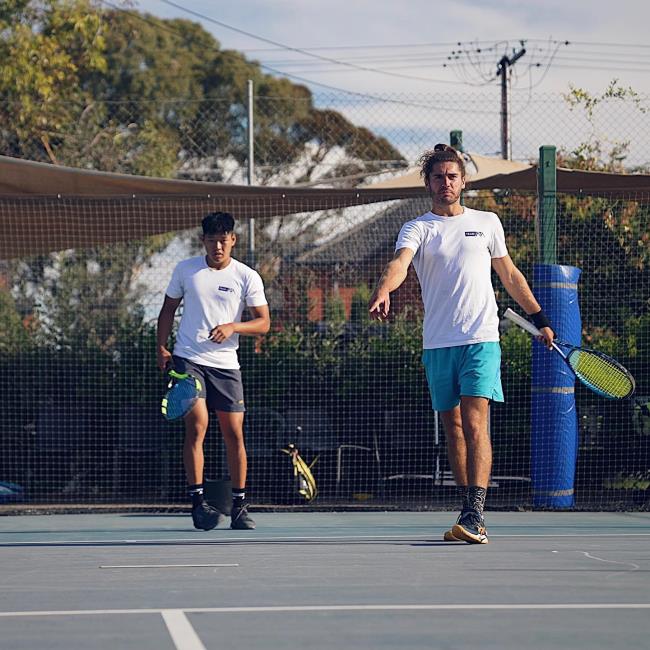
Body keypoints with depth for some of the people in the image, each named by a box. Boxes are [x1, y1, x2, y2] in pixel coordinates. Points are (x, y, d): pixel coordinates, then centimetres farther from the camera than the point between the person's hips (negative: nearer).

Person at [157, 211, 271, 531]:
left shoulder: (247, 277, 1)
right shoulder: (185, 270, 5)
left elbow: (263, 323, 0)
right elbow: (168, 309, 15)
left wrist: (233, 327, -18)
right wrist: (161, 347, 4)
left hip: (225, 364, 1)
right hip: (188, 360, -1)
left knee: (234, 433, 1)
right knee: (197, 425, -16)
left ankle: (239, 506, 12)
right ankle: (197, 501, -15)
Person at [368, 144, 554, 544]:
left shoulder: (487, 223, 11)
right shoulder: (417, 229, 6)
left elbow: (510, 275, 20)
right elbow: (400, 263, -15)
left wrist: (540, 318, 20)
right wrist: (383, 291, -36)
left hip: (481, 338, -1)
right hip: (437, 344, 2)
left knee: (475, 424, -14)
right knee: (453, 429, 6)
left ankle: (475, 515, -22)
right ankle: (469, 514, 14)